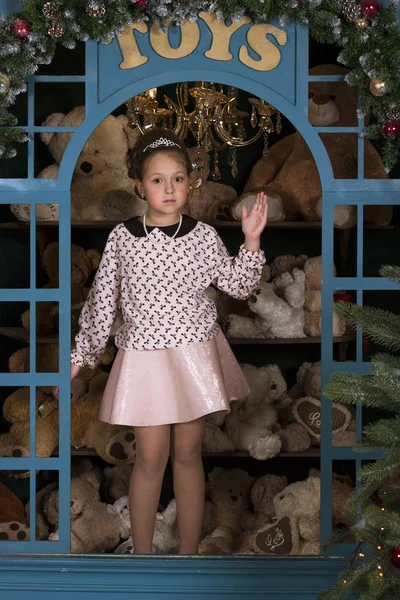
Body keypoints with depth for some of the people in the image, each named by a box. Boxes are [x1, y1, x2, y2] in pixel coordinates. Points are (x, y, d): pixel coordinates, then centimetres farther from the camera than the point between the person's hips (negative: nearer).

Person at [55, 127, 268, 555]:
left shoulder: (204, 236, -1)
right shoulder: (122, 237, -3)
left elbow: (239, 286, 5)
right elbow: (102, 299, 3)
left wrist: (251, 239, -7)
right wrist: (82, 354, 6)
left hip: (194, 354, 1)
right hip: (144, 357, -1)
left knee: (188, 454, 9)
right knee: (151, 458, 2)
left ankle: (188, 553, 20)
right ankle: (142, 555, 16)